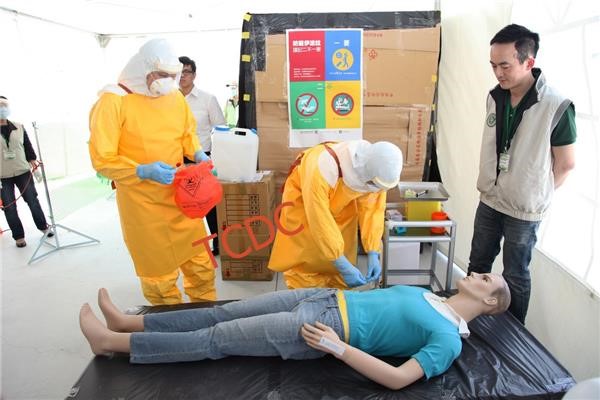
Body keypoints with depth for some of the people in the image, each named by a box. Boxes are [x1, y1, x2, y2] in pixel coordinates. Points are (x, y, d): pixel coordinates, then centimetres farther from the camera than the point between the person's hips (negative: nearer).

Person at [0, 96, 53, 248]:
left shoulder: (19, 128, 4)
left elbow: (28, 147, 9)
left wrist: (34, 164, 5)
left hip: (23, 172, 2)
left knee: (33, 201, 8)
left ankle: (43, 226, 26)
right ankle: (18, 236, 17)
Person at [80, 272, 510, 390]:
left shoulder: (448, 338, -8)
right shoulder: (431, 297, 17)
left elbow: (398, 378, -20)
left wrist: (337, 347, -23)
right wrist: (353, 284, 16)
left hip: (327, 328, -7)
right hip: (326, 298, 8)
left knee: (214, 340, -6)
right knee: (224, 314, 4)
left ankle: (113, 342, 6)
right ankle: (127, 322, 16)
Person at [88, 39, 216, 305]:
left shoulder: (175, 96, 3)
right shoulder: (113, 100, -12)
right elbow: (102, 160, -12)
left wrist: (198, 155, -2)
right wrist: (143, 171, -26)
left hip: (180, 195, 5)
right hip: (143, 202, -4)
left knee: (200, 263, 12)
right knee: (160, 272, 7)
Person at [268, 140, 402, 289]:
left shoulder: (376, 170, -26)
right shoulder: (321, 170, -42)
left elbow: (372, 210, -18)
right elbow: (319, 222, -39)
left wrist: (373, 254, -25)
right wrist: (343, 266, -37)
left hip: (341, 203, 4)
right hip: (302, 203, -4)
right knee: (305, 261, -4)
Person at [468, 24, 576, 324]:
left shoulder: (557, 107, -19)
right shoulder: (495, 97, -2)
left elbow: (566, 164, -9)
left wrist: (537, 196, 0)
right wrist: (490, 186, 9)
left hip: (524, 210, -5)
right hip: (488, 201, 6)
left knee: (515, 276, 10)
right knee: (477, 265, 19)